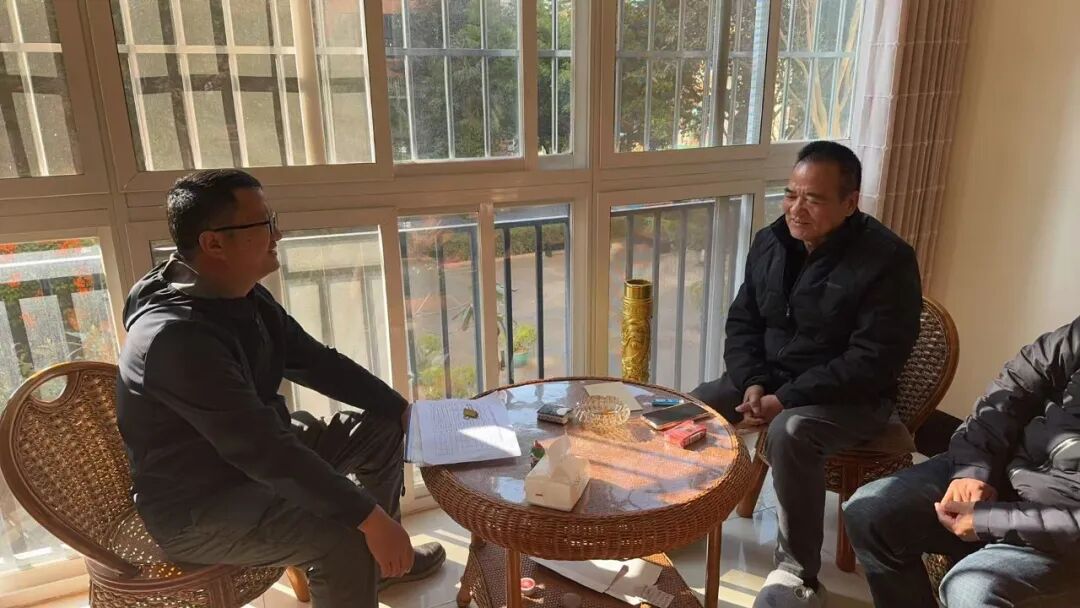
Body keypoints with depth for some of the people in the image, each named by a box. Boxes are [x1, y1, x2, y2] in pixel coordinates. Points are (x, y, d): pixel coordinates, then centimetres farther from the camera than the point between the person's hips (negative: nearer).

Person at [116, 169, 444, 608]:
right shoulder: (177, 337, -31)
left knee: (384, 425, 8)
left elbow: (315, 361, 6)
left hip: (251, 459, 9)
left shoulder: (245, 296, -2)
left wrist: (401, 408, 1)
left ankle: (381, 560, 25)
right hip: (192, 508, -9)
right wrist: (369, 517, -34)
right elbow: (263, 448, -35)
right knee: (345, 536, -31)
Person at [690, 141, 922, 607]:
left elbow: (871, 362, -22)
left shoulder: (887, 260, -18)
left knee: (790, 433, -35)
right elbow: (742, 322, 7)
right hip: (768, 379, 6)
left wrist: (786, 398, -26)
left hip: (850, 397, -6)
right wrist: (753, 384, -11)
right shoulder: (770, 242, 1)